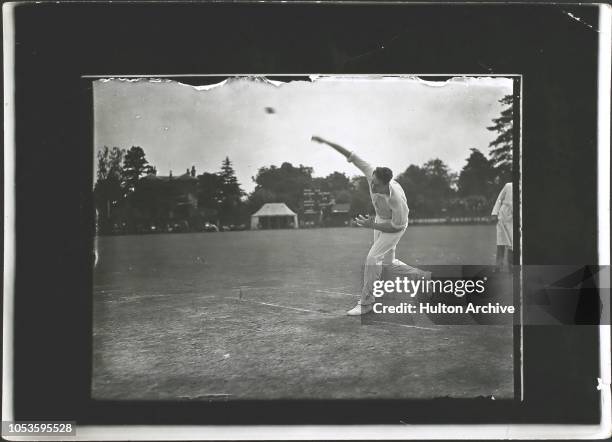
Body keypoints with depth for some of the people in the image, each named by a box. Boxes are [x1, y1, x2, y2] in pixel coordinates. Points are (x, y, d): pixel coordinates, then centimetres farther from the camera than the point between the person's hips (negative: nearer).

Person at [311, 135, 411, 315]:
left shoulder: (396, 199, -41)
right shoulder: (372, 173, -30)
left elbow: (396, 226, -28)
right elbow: (350, 155, -24)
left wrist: (372, 226, -35)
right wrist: (325, 142, -27)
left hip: (395, 226, -7)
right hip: (380, 219, 7)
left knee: (373, 258, -17)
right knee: (387, 262, 16)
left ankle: (365, 303, -10)